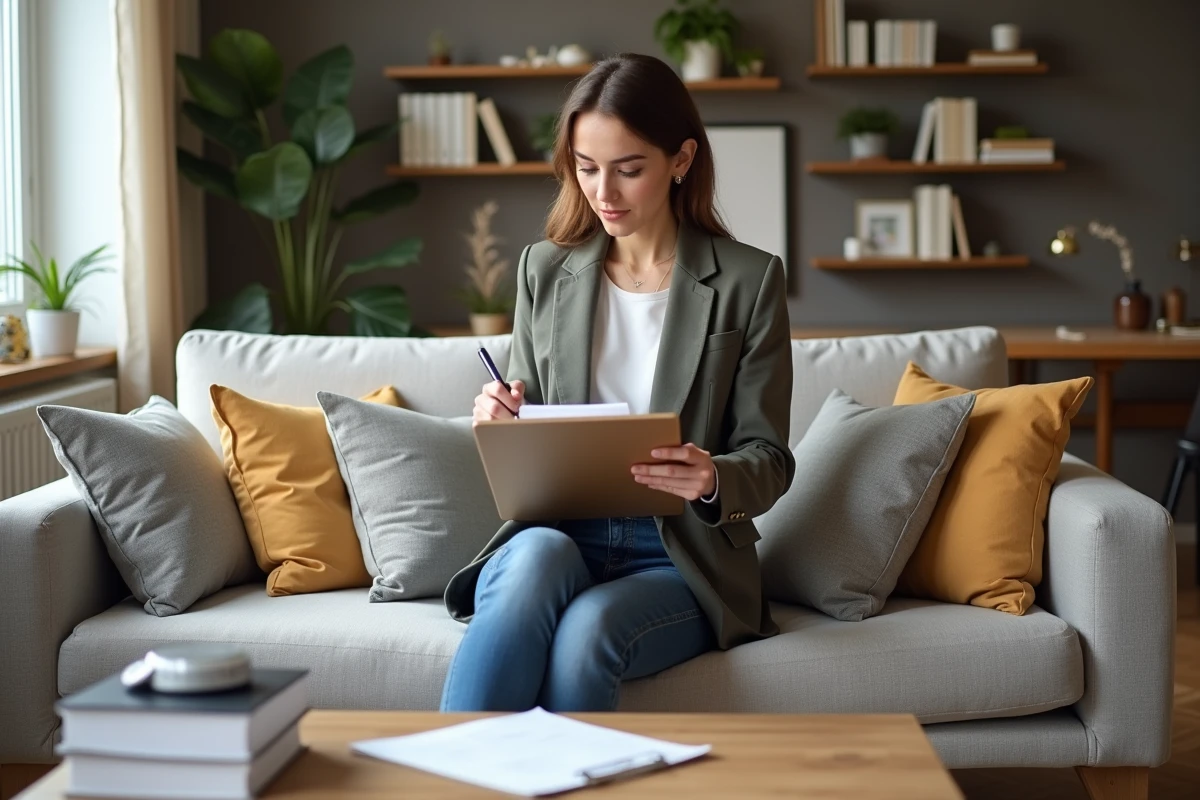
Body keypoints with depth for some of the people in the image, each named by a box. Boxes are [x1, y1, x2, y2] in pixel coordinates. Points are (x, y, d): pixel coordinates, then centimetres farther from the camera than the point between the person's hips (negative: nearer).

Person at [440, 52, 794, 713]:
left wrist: (712, 480, -23)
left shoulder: (748, 280, 1)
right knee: (538, 554, -35)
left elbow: (768, 459, 1)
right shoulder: (545, 270, 11)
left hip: (682, 563, -2)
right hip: (557, 531, 2)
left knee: (589, 628, -34)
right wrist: (499, 421, -9)